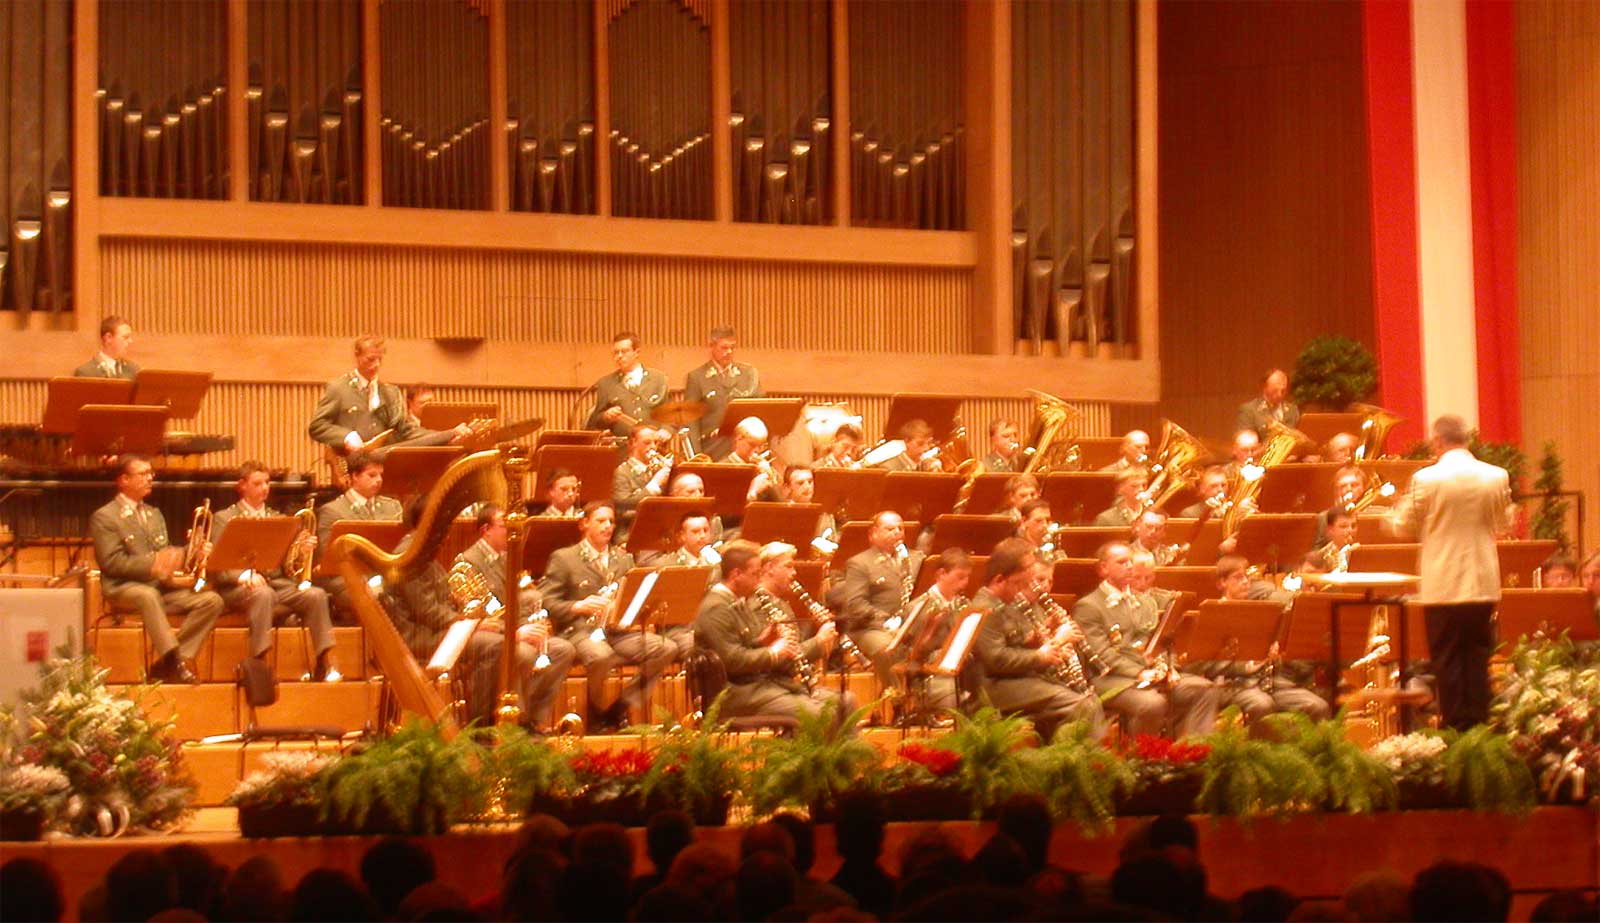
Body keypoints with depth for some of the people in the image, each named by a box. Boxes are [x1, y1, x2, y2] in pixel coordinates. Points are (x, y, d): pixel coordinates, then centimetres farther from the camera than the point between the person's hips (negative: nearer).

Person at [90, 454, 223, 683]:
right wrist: (152, 564, -24)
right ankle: (174, 661, -42)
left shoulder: (154, 514, 23)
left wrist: (192, 551, 0)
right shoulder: (104, 517, -1)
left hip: (161, 586, 7)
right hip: (124, 587, -7)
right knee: (148, 595, -41)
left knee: (211, 600, -16)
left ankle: (164, 664, -20)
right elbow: (111, 562, -13)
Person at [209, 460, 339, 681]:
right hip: (238, 587, -4)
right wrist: (243, 575, -22)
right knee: (263, 593, -39)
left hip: (278, 582, 4)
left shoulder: (277, 519, 23)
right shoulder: (224, 519, 9)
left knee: (316, 594, -24)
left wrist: (303, 549, -6)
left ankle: (326, 664, -27)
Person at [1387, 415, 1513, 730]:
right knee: (1478, 657, 11)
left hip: (1442, 585, -3)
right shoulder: (1497, 477, -2)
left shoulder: (1426, 479, -12)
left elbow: (1403, 527, -2)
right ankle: (1479, 724, 12)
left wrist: (1399, 509, 19)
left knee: (1447, 660, 5)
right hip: (1484, 584, 3)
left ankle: (1454, 727, 6)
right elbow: (1504, 524, 11)